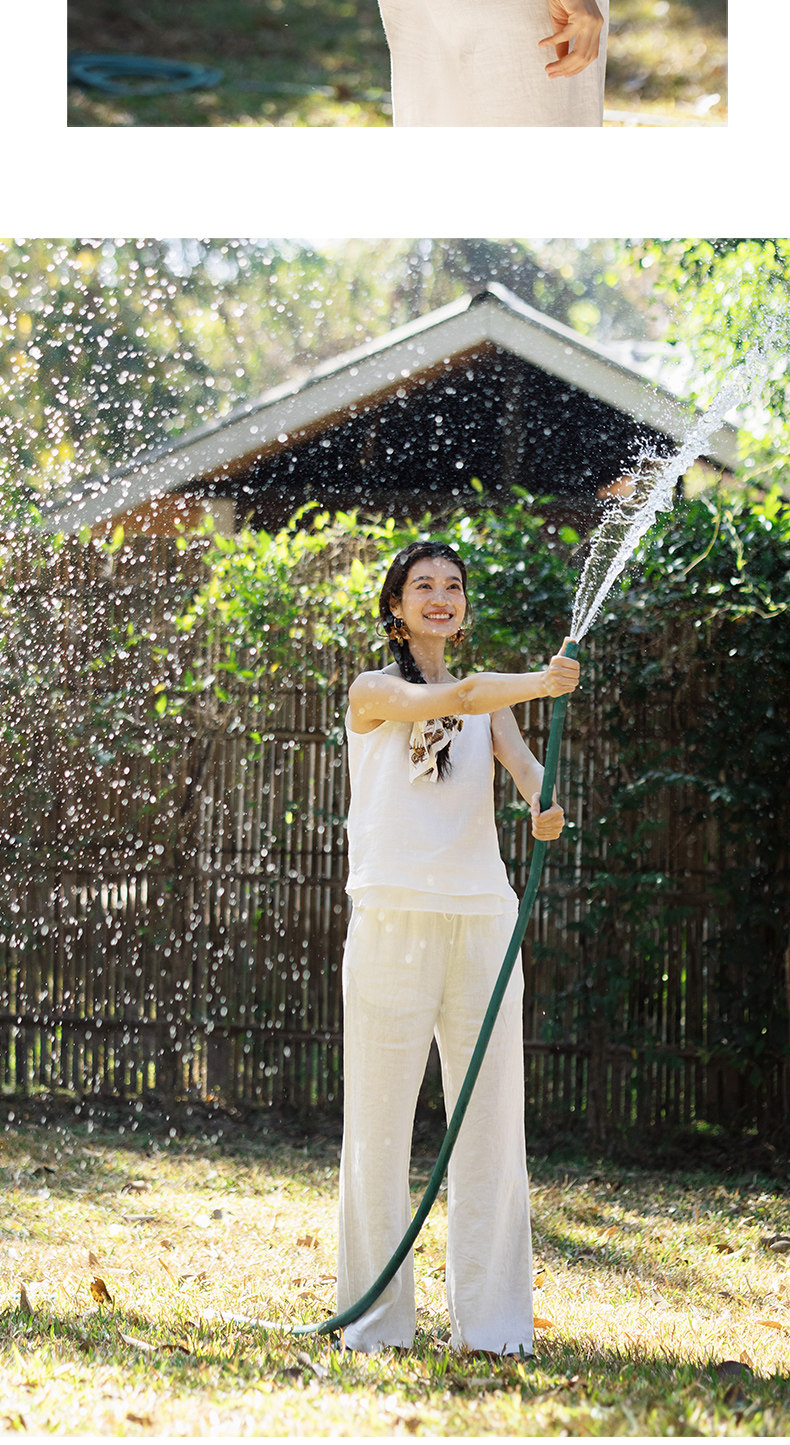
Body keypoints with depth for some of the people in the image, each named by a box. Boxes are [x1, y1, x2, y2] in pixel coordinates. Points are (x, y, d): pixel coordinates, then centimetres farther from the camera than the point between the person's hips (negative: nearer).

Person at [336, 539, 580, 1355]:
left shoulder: (489, 700, 17)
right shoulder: (373, 692, 4)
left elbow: (521, 761, -2)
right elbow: (436, 701, -16)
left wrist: (547, 802, -27)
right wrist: (538, 683, -33)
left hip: (481, 918, 4)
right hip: (394, 919, -4)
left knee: (491, 1120, 1)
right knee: (380, 1123, -2)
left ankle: (489, 1319, 6)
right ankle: (377, 1319, 5)